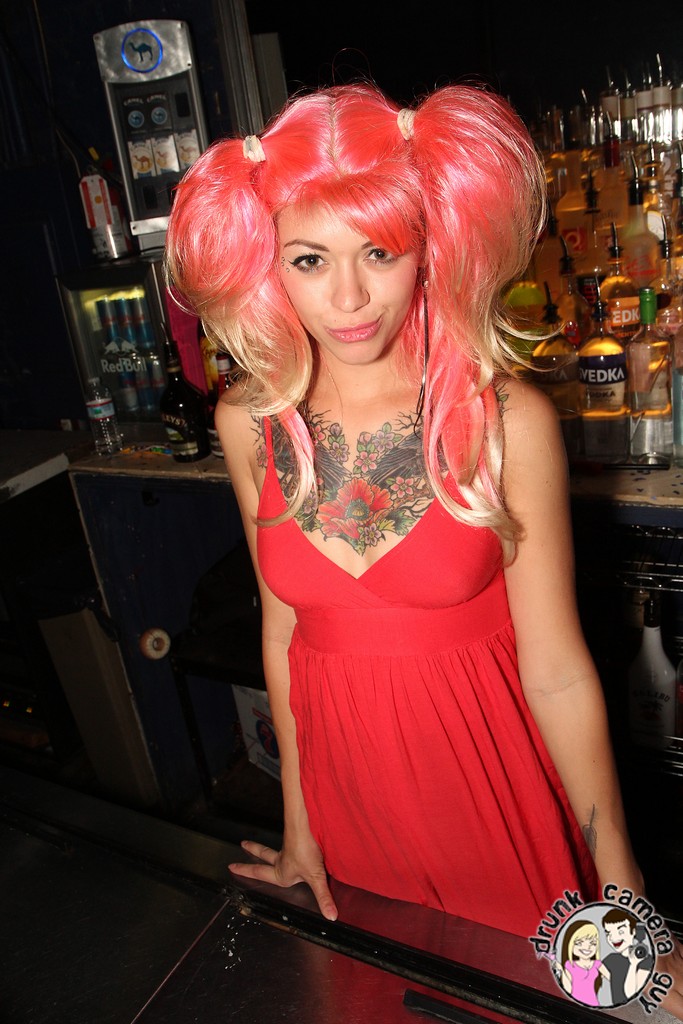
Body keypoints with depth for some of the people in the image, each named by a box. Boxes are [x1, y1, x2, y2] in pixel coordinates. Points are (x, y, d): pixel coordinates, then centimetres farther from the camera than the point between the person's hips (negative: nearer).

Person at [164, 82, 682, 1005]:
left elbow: (558, 670, -15)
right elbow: (282, 625, 0)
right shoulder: (250, 421, -9)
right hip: (347, 773, 3)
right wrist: (299, 819, 8)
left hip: (490, 777, -2)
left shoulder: (507, 419, -19)